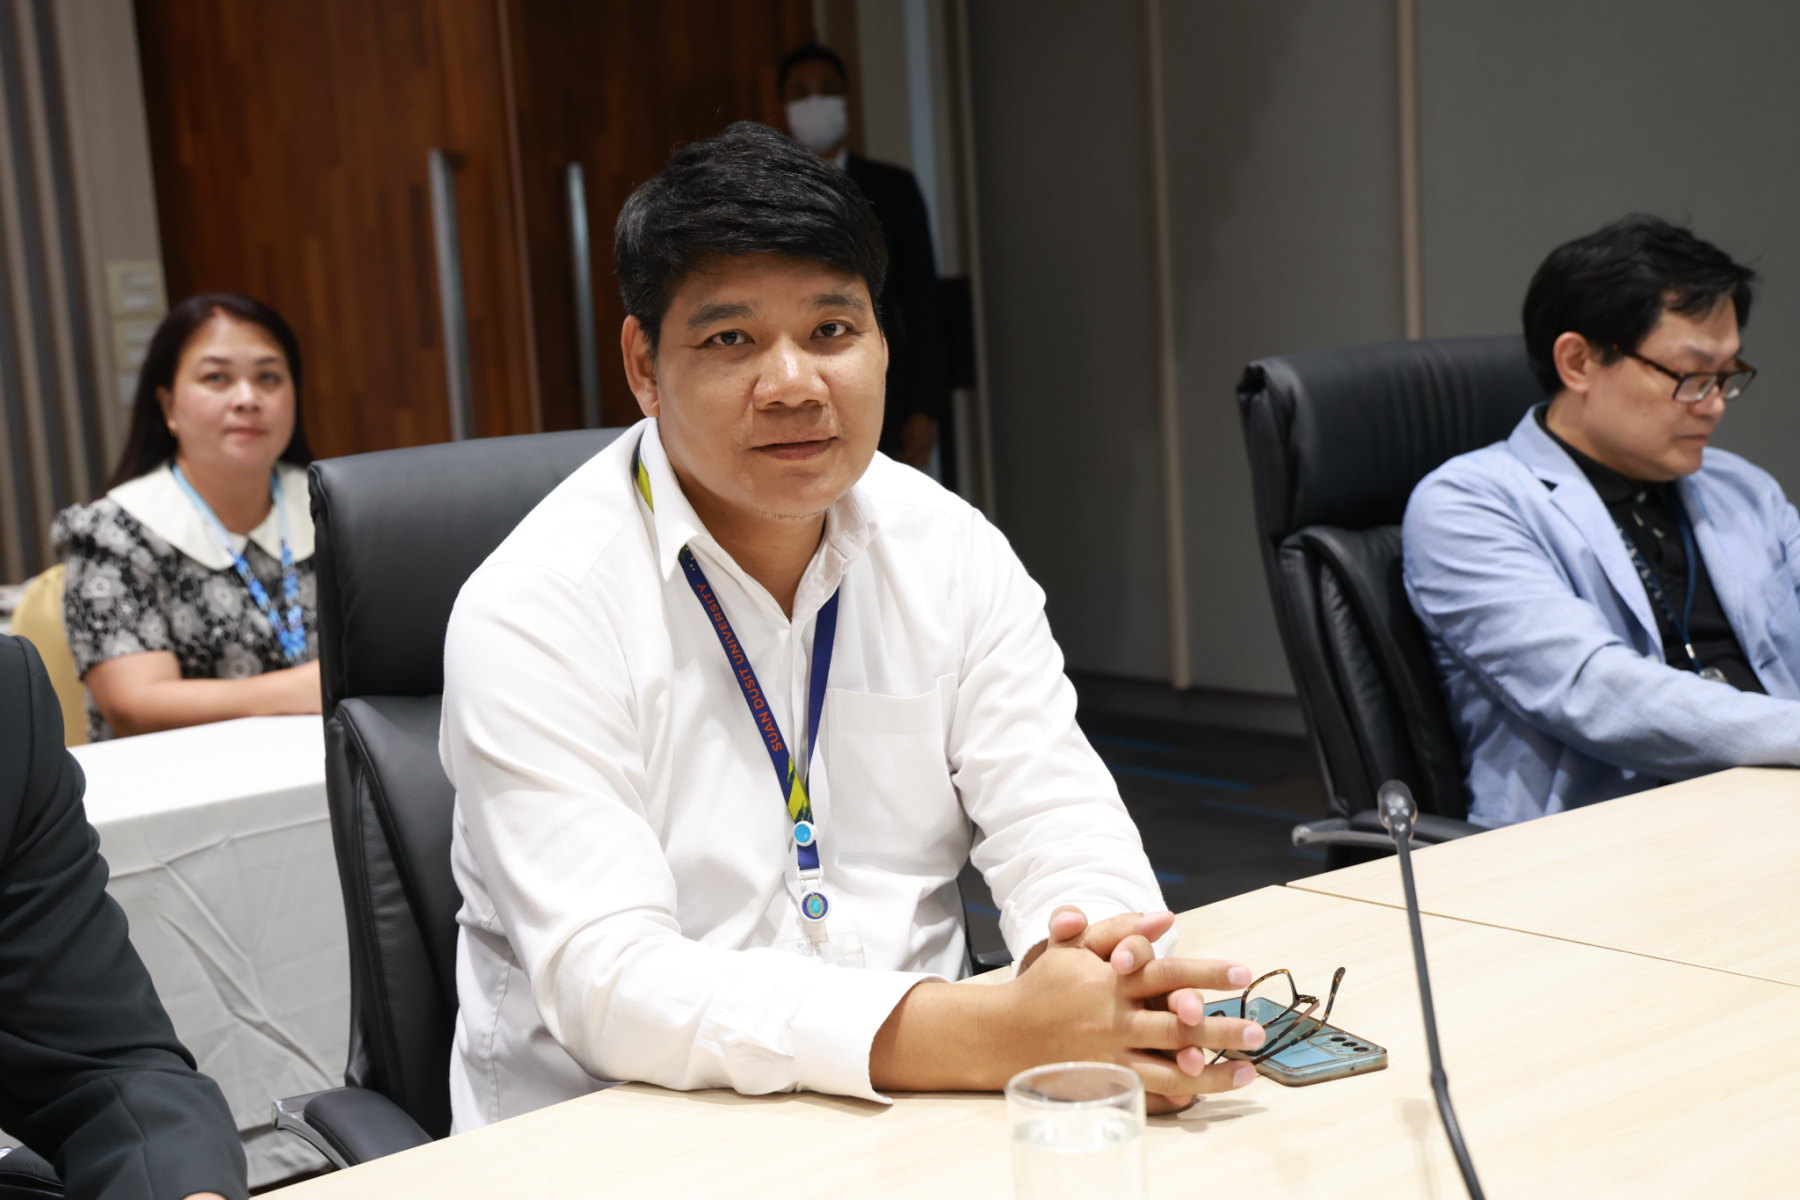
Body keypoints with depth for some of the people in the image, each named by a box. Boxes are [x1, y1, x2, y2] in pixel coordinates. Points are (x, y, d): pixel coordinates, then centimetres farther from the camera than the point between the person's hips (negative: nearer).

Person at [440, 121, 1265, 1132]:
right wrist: (989, 1036, -31)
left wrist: (1106, 965, -24)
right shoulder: (536, 614, -13)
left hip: (923, 1106, 4)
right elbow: (605, 978, -21)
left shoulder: (952, 552, 3)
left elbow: (1054, 818, 0)